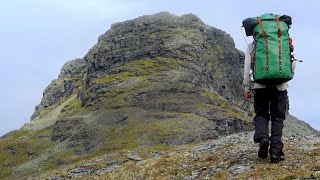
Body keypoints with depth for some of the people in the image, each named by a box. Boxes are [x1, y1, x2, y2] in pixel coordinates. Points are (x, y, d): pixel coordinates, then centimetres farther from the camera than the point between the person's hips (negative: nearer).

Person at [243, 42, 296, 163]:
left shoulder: (252, 46, 12)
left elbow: (247, 67, 6)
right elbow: (292, 64, 7)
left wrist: (247, 88, 9)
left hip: (260, 84, 0)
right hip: (280, 85, 0)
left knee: (261, 114, 12)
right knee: (277, 118, 5)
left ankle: (262, 138, -17)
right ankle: (276, 153, -1)